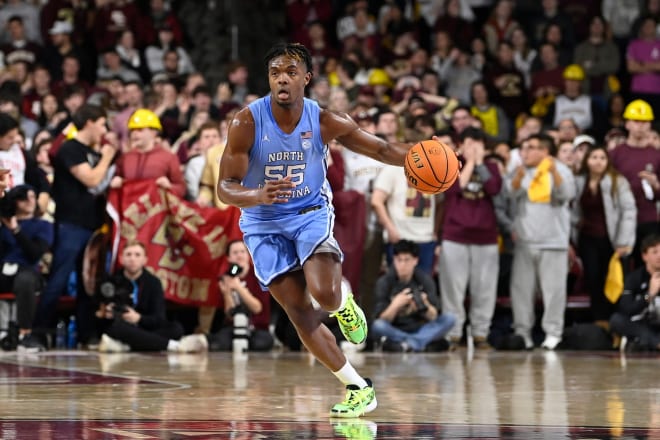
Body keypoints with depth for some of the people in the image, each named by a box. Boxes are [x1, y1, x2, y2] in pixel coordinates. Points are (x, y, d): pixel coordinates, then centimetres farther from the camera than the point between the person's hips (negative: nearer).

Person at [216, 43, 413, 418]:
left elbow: (381, 149, -3)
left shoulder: (324, 122, -14)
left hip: (311, 214, 0)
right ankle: (359, 387, 8)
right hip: (264, 224, 0)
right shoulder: (247, 123, -19)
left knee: (325, 294, -26)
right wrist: (257, 196, -40)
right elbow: (226, 188, -18)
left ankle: (344, 301, 14)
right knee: (299, 312, -4)